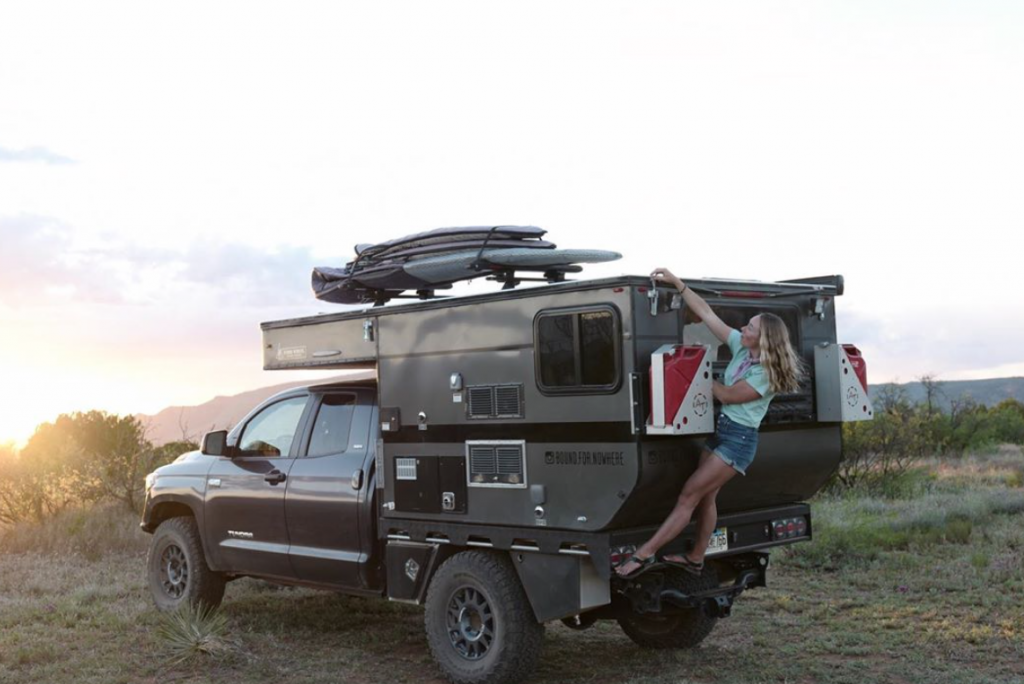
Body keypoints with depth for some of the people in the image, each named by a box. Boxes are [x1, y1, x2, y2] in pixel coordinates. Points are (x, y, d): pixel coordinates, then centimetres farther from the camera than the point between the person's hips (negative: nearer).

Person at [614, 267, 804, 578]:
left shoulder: (766, 374, -17)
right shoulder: (740, 348, 2)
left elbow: (727, 395, -15)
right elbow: (706, 313, 2)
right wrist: (676, 282, -2)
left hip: (739, 439, -7)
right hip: (721, 428, 8)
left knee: (690, 494, -11)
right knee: (705, 496, 11)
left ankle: (644, 554, -12)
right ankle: (696, 559, 22)